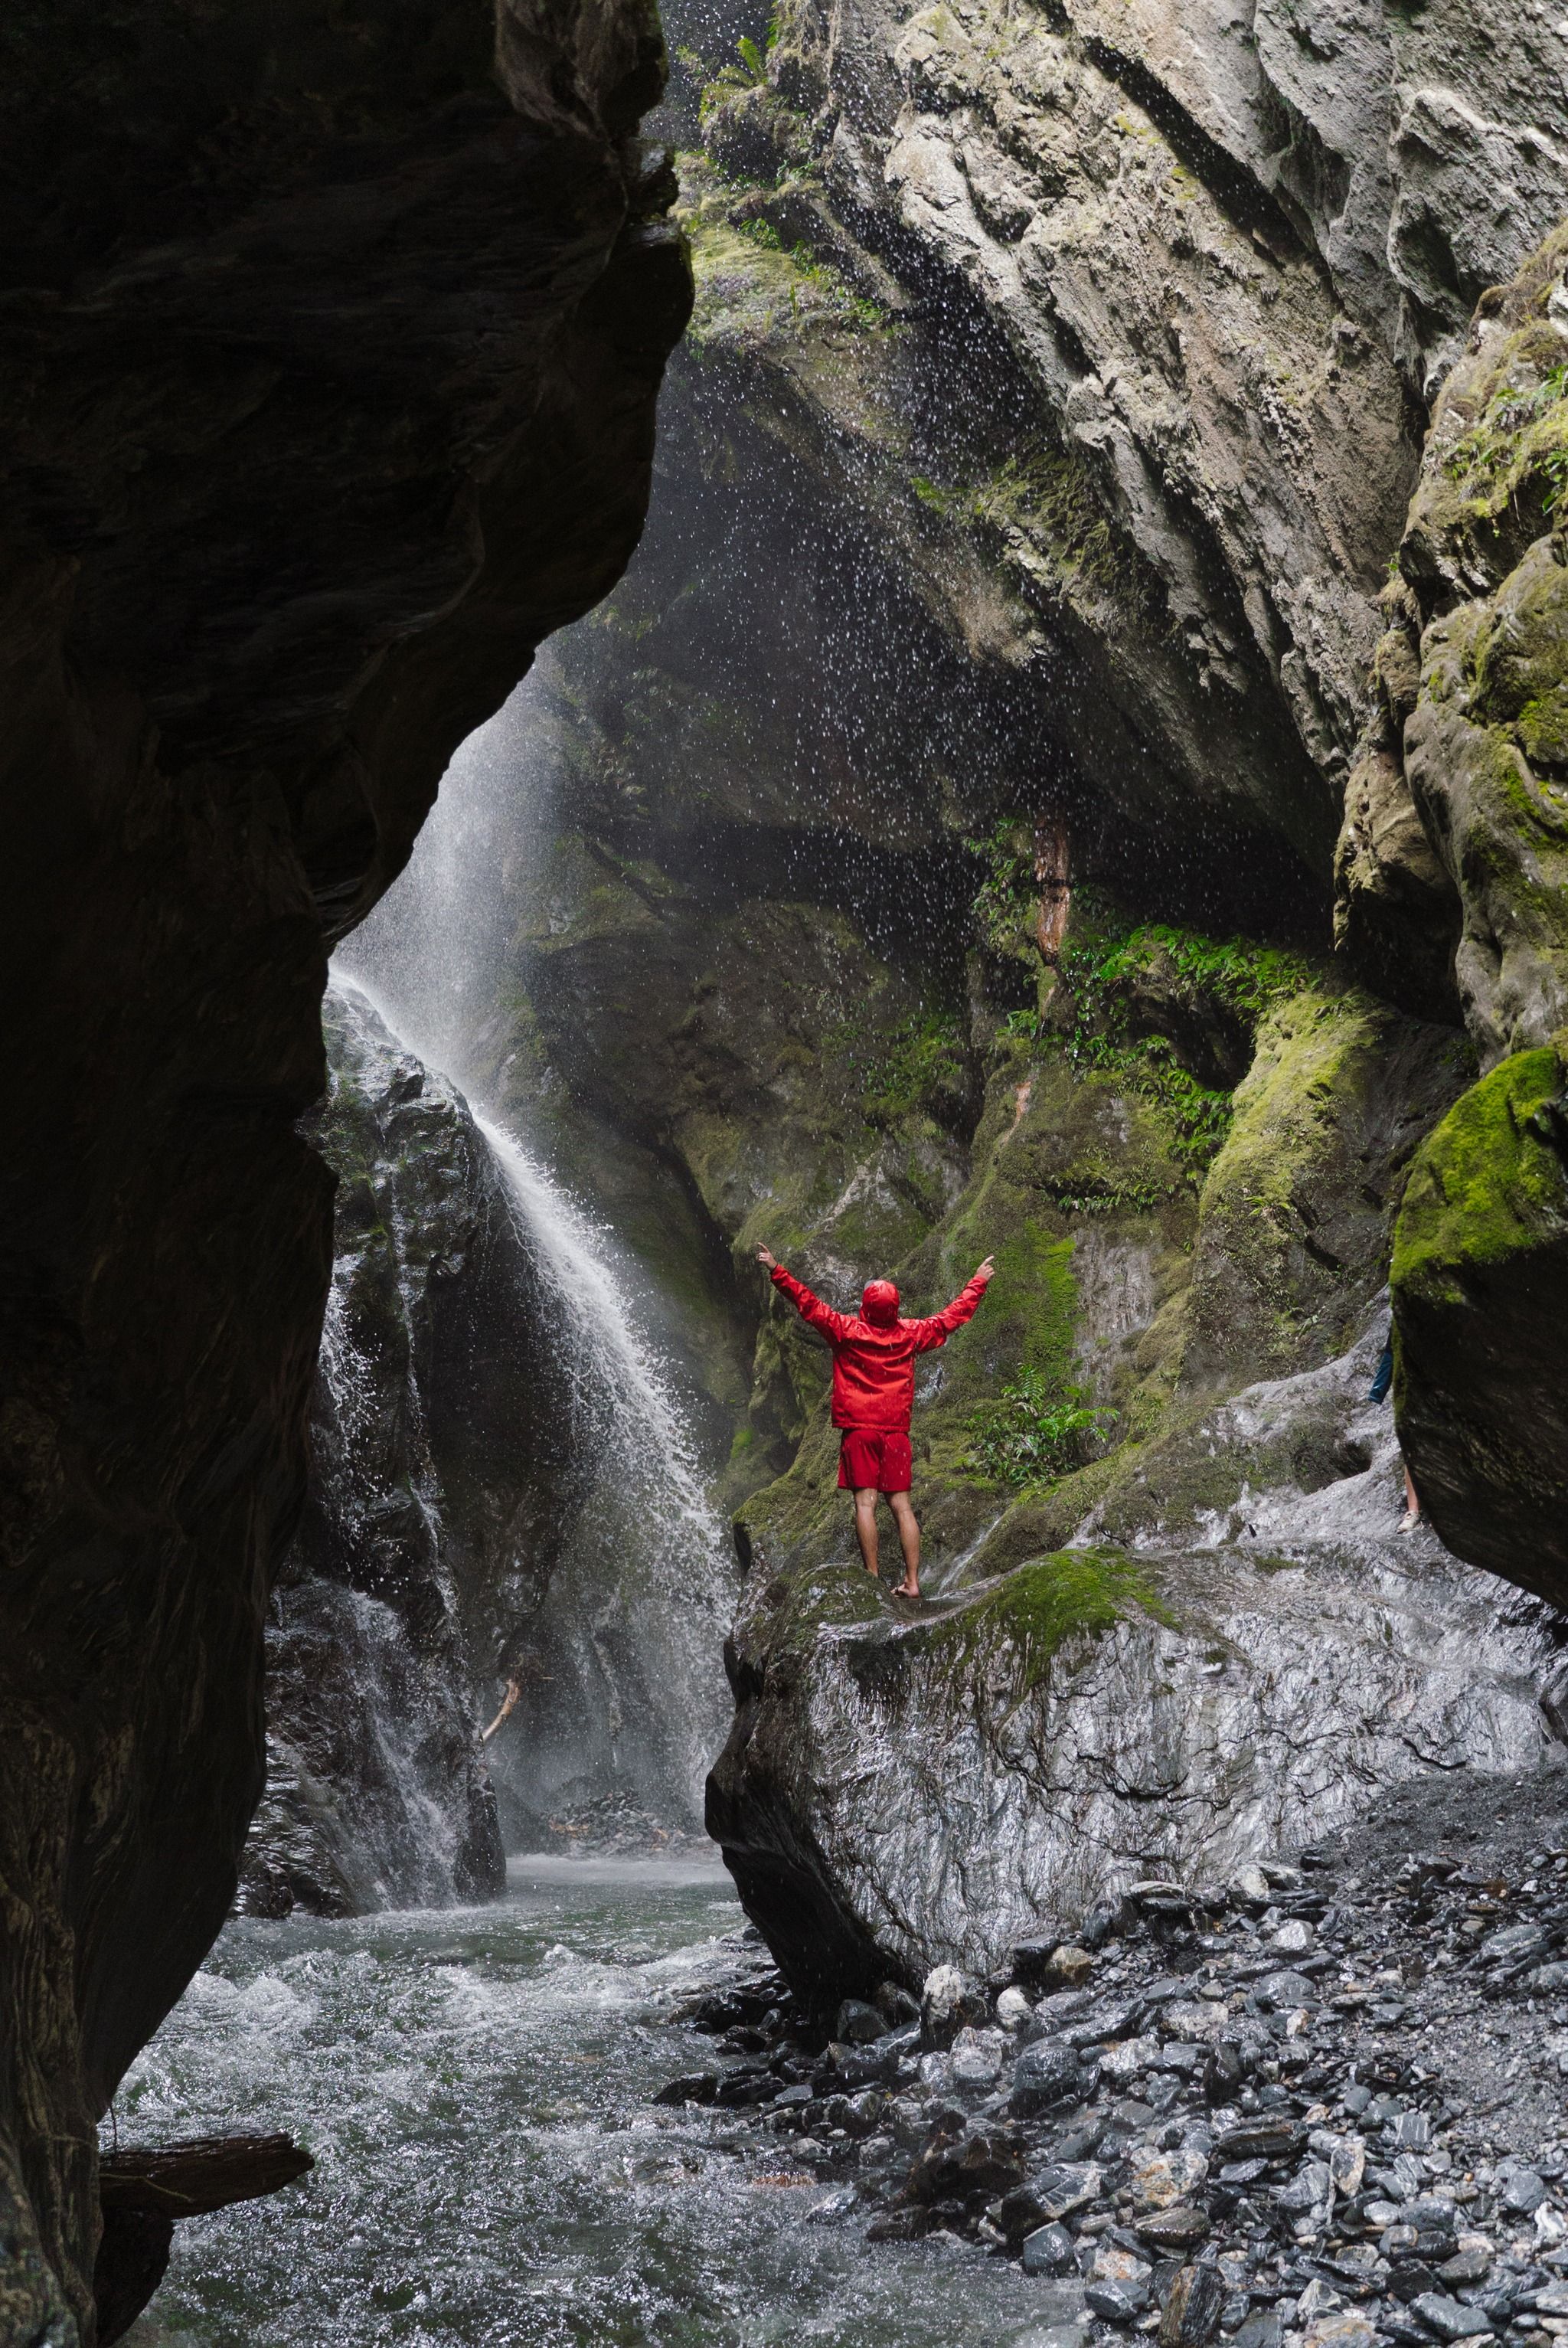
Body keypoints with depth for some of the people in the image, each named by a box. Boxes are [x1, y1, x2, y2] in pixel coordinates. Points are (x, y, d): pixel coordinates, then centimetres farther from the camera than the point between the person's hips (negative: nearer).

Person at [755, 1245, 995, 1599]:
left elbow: (809, 1305, -3)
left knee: (865, 1502, -4)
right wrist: (978, 1283, 30)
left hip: (858, 1429, -3)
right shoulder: (910, 1334, 5)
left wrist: (778, 1272, 3)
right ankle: (912, 1581, -1)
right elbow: (951, 1316, 17)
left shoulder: (847, 1331, -3)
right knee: (902, 1505, 3)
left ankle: (872, 1579, -9)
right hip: (896, 1432, 3)